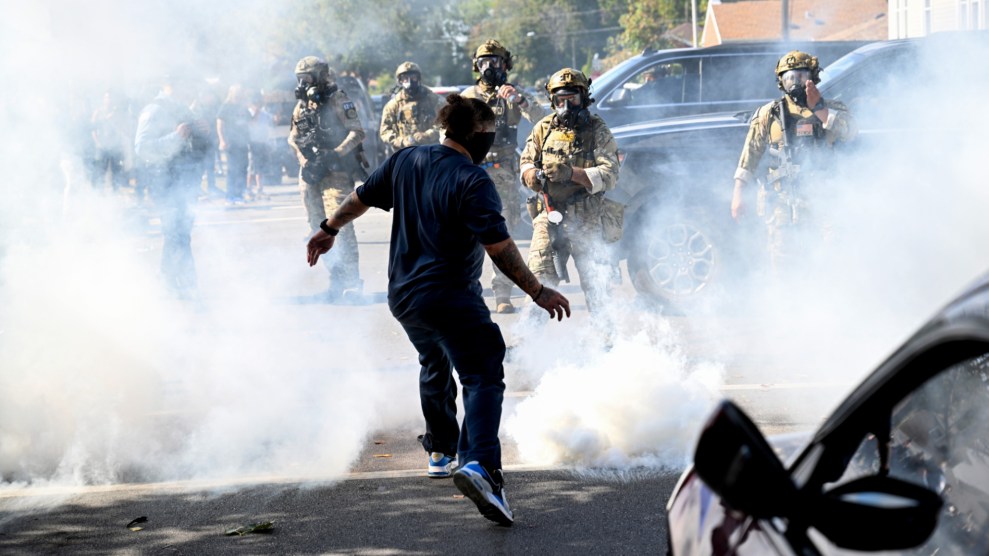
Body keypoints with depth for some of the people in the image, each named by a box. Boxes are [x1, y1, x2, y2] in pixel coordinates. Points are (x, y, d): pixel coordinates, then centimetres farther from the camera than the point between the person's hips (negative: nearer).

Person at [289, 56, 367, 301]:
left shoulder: (338, 101, -5)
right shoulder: (302, 105, 15)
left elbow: (358, 132, -11)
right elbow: (294, 136, 18)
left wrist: (336, 153, -21)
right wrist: (304, 159, -2)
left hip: (335, 173, -7)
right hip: (310, 173, 7)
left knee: (339, 226, -15)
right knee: (318, 229, 7)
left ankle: (351, 281, -12)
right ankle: (335, 279, 15)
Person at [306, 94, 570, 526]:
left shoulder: (405, 161, 5)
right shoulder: (473, 182, -16)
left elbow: (361, 197, 18)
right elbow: (500, 248, -21)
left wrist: (329, 230, 34)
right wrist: (538, 292, -15)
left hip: (402, 297, 8)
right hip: (451, 300, -8)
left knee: (435, 367, 30)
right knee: (483, 377, -12)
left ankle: (440, 452, 42)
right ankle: (480, 465, -33)